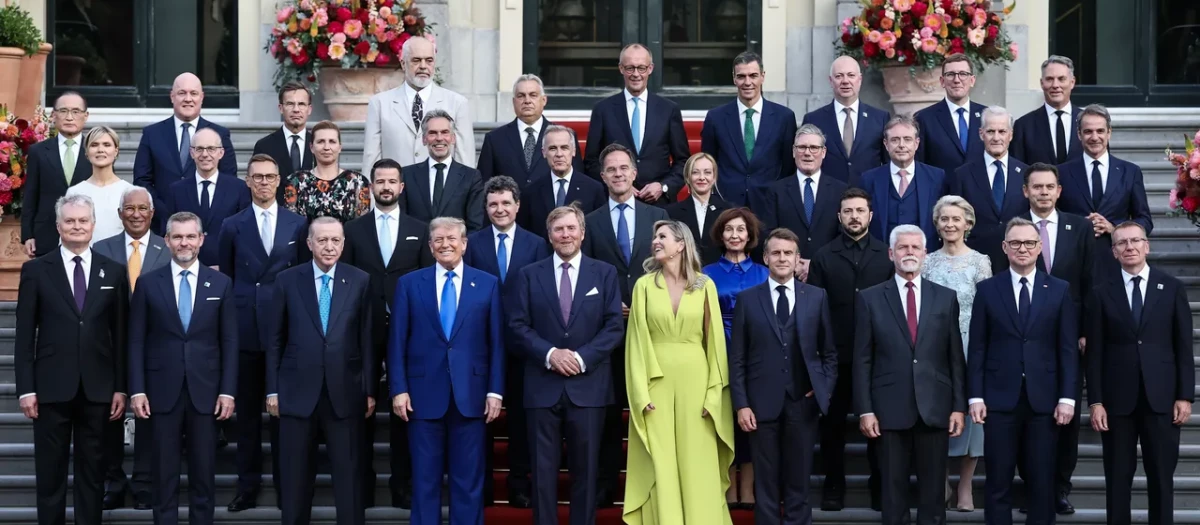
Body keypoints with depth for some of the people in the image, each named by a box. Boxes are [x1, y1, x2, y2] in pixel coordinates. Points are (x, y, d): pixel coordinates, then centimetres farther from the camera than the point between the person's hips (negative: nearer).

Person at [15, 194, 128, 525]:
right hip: (52, 387, -1)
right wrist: (26, 389, -5)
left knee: (92, 471, 8)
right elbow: (25, 335, 0)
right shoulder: (36, 270, 2)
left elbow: (120, 334, 6)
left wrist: (120, 387, 3)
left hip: (98, 388, 1)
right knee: (50, 472, 5)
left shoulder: (113, 272, 6)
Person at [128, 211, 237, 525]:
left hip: (205, 390, 1)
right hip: (163, 390, 0)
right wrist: (137, 390, -5)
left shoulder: (221, 283, 5)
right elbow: (136, 341, 2)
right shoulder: (148, 283, 3)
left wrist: (228, 391, -2)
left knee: (204, 471, 6)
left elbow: (229, 342, 4)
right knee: (164, 472, 5)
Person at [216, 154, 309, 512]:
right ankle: (248, 487, 13)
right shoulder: (232, 226, 7)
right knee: (247, 410, 6)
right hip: (245, 327, 1)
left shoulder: (298, 224, 6)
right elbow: (225, 278, 8)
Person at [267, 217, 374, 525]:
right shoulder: (287, 280, 3)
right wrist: (272, 389, 1)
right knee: (295, 475, 9)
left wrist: (370, 390, -1)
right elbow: (274, 340, 5)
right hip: (297, 390, 1)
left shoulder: (360, 281, 2)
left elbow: (367, 339, 2)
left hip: (345, 391, 0)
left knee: (349, 473, 4)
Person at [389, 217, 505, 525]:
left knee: (468, 479, 6)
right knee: (425, 479, 6)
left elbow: (496, 342, 4)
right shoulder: (409, 284, 6)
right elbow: (397, 341, 3)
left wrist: (495, 391, -2)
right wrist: (398, 389, -4)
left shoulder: (488, 284, 6)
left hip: (471, 393, 0)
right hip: (424, 393, 0)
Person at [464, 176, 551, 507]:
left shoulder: (537, 245, 4)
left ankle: (519, 484, 16)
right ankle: (481, 484, 16)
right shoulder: (472, 243, 4)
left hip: (521, 342, 0)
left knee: (520, 414, 7)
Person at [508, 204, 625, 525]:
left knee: (585, 468, 5)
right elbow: (519, 326, 1)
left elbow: (614, 326, 0)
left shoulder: (605, 274, 8)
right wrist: (550, 354, -13)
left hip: (588, 384, 0)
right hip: (543, 385, 0)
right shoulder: (529, 275, 8)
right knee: (544, 468, 3)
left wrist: (582, 357, -12)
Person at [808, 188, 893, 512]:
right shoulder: (824, 257, 4)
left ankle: (880, 487, 18)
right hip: (835, 356, 0)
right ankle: (833, 487, 18)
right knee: (833, 423, 7)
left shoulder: (887, 255, 4)